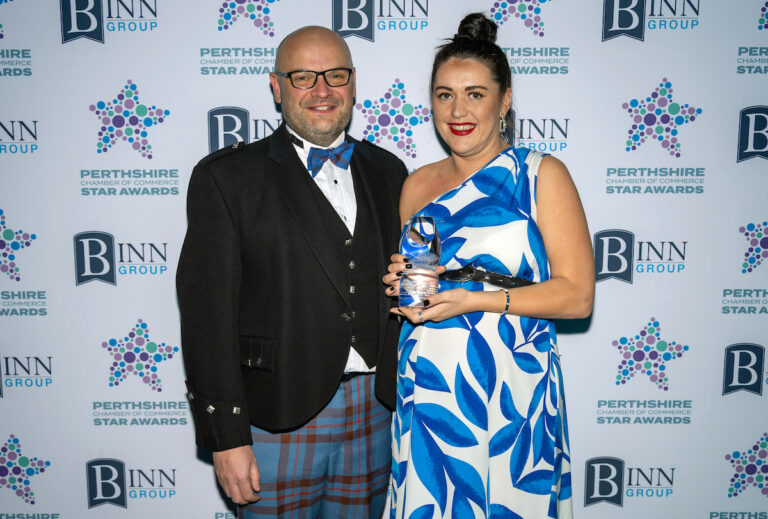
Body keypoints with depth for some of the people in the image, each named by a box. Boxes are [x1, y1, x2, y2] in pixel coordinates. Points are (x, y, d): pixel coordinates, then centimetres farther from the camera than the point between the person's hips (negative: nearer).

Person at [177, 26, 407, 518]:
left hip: (376, 413, 4)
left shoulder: (388, 171, 9)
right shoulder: (226, 177, -5)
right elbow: (207, 312, -9)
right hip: (277, 417, -3)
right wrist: (226, 437, -11)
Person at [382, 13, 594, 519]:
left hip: (509, 390, -3)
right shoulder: (417, 184, 9)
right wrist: (400, 284, -2)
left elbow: (578, 294, -9)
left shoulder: (542, 174, -4)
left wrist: (475, 299, -17)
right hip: (426, 388, 4)